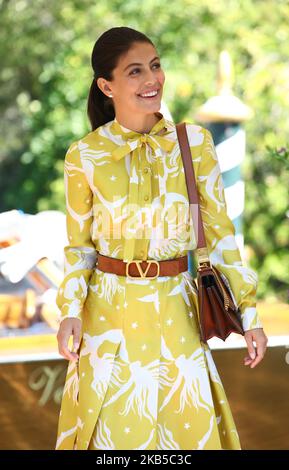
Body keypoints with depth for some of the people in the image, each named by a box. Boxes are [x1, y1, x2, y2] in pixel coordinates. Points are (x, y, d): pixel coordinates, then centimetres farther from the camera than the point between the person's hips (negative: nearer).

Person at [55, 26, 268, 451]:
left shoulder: (194, 142, -3)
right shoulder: (84, 156, -5)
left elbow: (220, 232, 1)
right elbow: (79, 245, 3)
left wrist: (248, 311, -1)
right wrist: (71, 310, -12)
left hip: (176, 314, 1)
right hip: (111, 313, -1)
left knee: (189, 427, 10)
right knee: (117, 429, 10)